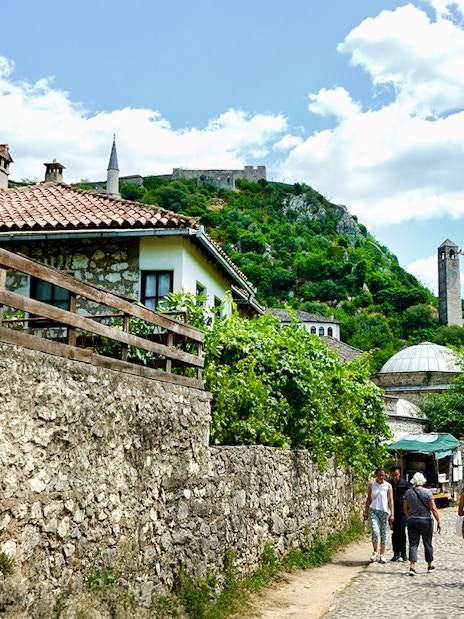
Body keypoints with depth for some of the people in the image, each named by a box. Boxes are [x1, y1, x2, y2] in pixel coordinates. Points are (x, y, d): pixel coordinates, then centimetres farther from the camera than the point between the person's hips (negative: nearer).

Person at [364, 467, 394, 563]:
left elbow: (391, 501, -1)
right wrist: (366, 512, 8)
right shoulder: (371, 485, 5)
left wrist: (392, 514, -8)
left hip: (384, 512, 0)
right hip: (373, 511, 0)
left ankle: (382, 555, 13)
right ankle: (375, 551, 2)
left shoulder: (388, 486, 1)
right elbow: (368, 499, 10)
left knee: (383, 534, 3)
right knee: (375, 531, -17)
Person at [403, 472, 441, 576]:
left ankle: (412, 567, -12)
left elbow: (405, 508, 8)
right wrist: (439, 521, -4)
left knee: (413, 544, 1)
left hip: (412, 521, 2)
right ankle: (430, 566, 25)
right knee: (427, 544, 12)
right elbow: (433, 508, -10)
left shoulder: (408, 492, 1)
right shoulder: (427, 492, -8)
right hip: (426, 520, -2)